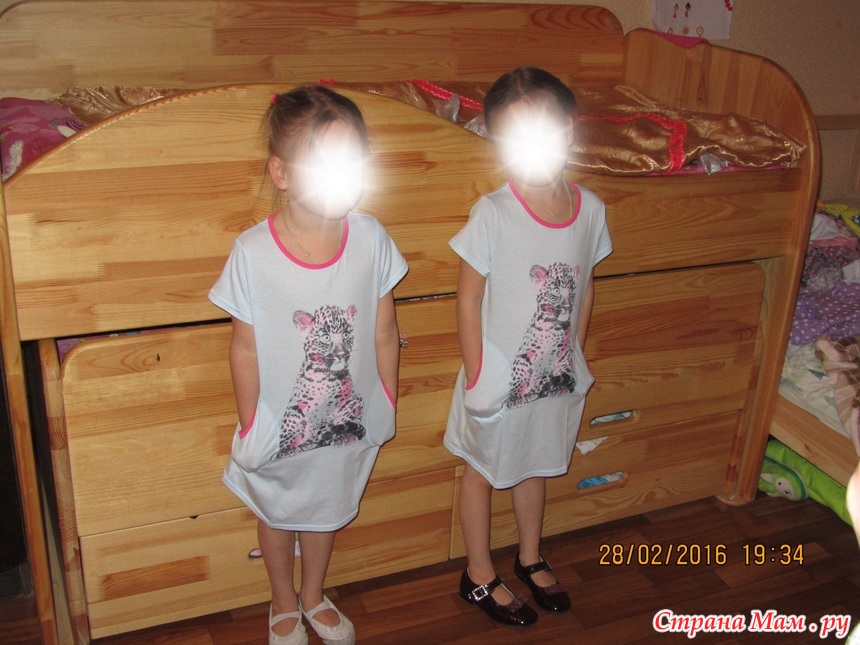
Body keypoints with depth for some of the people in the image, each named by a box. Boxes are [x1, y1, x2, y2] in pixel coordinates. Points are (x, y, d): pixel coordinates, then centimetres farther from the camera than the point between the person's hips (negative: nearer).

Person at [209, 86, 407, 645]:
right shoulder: (253, 252, -22)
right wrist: (249, 425, -5)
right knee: (278, 514, 23)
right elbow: (246, 348, -12)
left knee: (327, 509, 25)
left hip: (349, 417, 2)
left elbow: (384, 332, -5)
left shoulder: (371, 238, -15)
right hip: (281, 423, -2)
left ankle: (314, 596, 54)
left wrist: (387, 404, 3)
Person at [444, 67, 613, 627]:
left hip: (557, 373, 4)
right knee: (484, 471, 15)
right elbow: (469, 296, -14)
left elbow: (584, 287, 4)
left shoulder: (590, 208, -8)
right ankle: (480, 575, 36)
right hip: (500, 376, -4)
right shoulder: (493, 214, -21)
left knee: (536, 464, 24)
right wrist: (476, 375, -13)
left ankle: (531, 558, 48)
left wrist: (575, 354, 7)